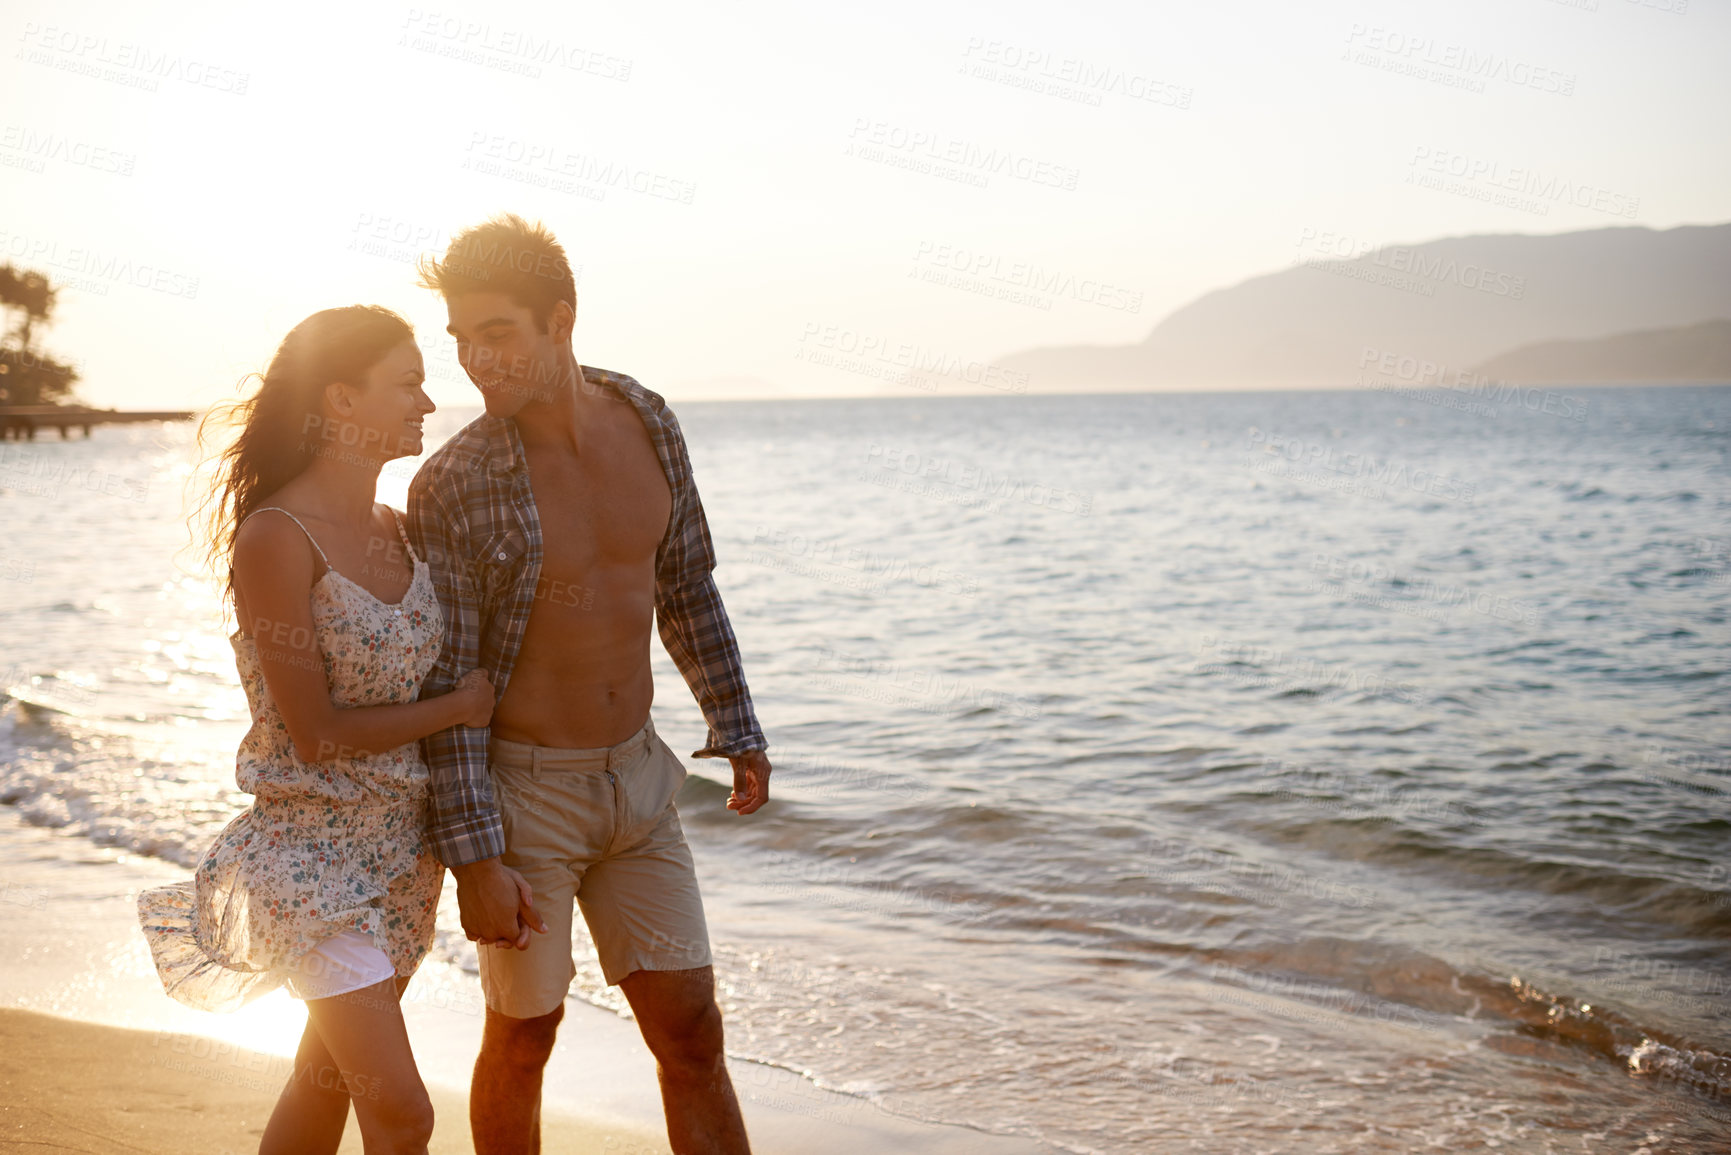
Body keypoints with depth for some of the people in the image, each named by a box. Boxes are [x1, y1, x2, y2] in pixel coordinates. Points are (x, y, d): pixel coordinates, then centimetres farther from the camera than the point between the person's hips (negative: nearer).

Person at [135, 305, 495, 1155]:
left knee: (327, 1081, 19)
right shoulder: (275, 537, -18)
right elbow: (316, 733, -18)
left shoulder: (398, 530, 5)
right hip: (313, 852, -7)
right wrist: (459, 707, -9)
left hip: (401, 846, 7)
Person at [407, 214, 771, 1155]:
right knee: (523, 1038, 12)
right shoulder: (451, 487, -18)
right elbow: (442, 686, -15)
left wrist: (736, 729, 11)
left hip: (634, 780, 4)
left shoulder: (646, 422, -4)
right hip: (518, 793, -4)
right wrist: (473, 860, -17)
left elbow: (683, 584, 10)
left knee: (691, 1035, 6)